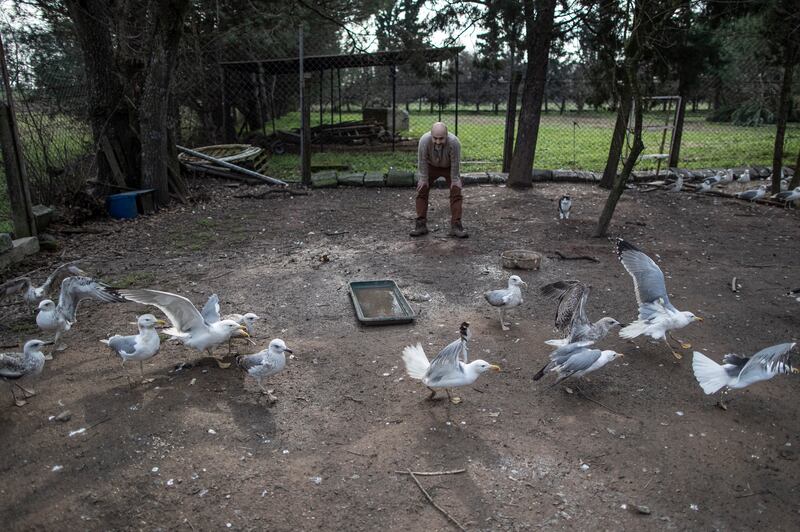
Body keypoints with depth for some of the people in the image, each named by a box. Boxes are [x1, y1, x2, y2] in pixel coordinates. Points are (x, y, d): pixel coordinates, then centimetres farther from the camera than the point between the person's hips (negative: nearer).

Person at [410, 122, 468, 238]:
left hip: (449, 167, -1)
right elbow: (422, 161, -23)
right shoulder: (424, 140, -35)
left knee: (456, 193, -9)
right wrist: (423, 178, -16)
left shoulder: (454, 142, -37)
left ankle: (456, 226, -6)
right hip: (431, 166, 1)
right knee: (421, 190, -6)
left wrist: (454, 180, -17)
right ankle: (421, 225, -2)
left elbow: (455, 163, -25)